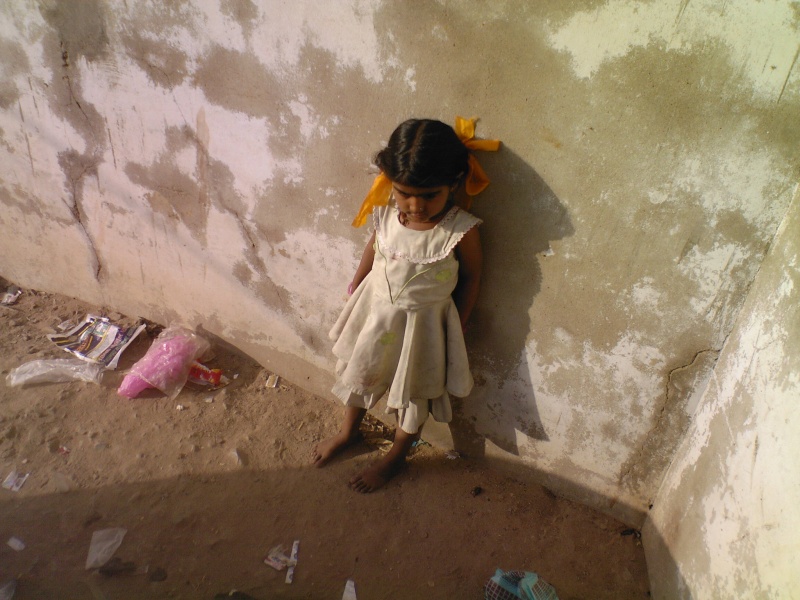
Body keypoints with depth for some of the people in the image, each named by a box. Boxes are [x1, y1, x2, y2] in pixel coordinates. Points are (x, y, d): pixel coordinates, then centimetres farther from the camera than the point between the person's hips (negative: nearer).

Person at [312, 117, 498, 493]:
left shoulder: (461, 231, -26)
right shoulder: (386, 216, -16)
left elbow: (471, 278, -11)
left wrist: (457, 327, -5)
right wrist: (355, 288, 13)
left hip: (421, 321, -4)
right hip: (375, 309, 4)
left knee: (412, 392, 16)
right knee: (357, 372, 24)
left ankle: (396, 456, 43)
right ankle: (349, 431, 53)